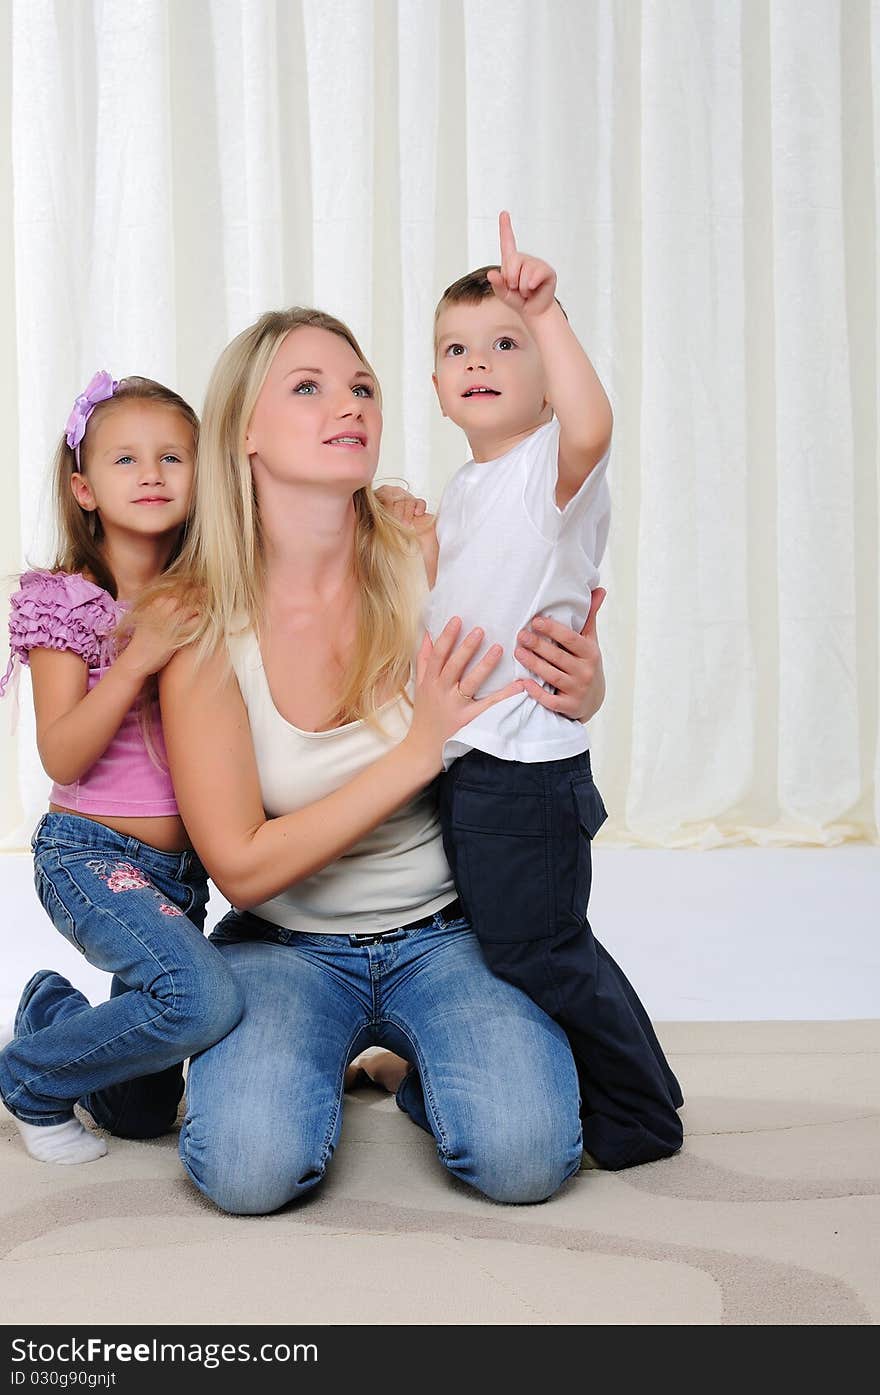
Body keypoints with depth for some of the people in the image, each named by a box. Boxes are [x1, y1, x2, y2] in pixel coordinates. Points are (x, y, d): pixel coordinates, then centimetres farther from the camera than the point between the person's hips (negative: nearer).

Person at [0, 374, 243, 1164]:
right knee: (205, 998, -29)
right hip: (93, 855, -5)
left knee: (141, 1105, 9)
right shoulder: (64, 601, -9)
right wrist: (139, 656, -24)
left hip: (182, 864, 5)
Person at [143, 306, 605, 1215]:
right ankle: (318, 1051, 10)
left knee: (526, 1155, -23)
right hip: (285, 944, 0)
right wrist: (419, 751, -22)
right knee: (251, 1168, -24)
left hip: (444, 930, 1)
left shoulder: (426, 560, -10)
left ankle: (427, 1063, 12)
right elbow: (241, 867, -15)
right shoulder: (201, 620, -14)